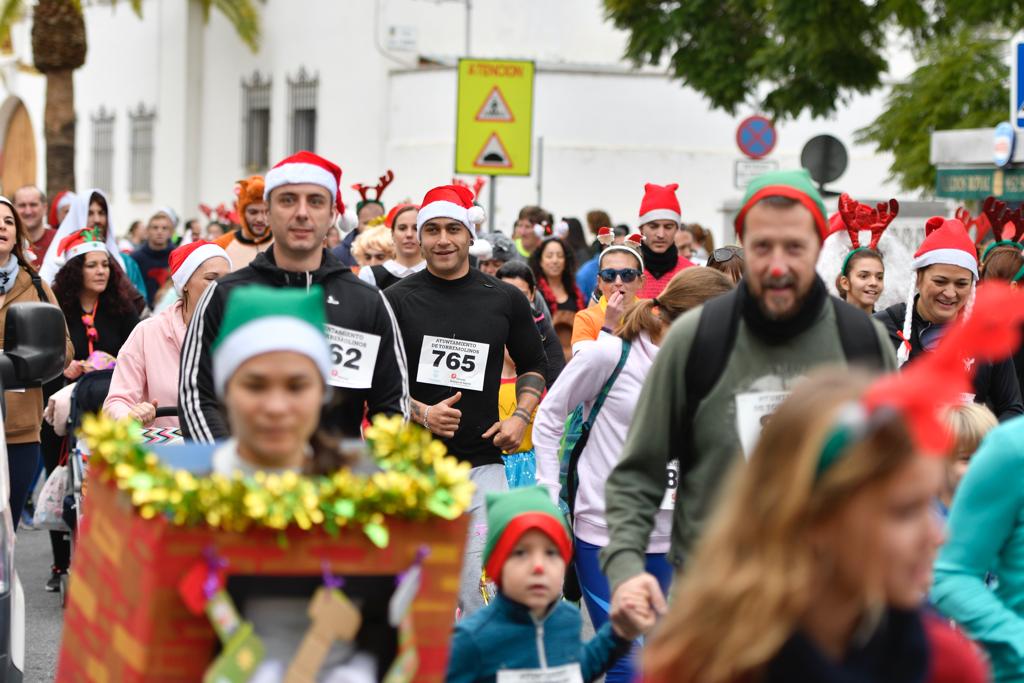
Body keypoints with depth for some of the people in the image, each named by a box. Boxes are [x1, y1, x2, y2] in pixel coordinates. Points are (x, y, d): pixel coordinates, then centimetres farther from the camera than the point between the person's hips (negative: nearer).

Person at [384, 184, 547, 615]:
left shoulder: (505, 300, 8)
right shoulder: (397, 300, 3)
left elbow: (533, 367, 20)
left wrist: (521, 415, 3)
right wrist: (421, 413, -13)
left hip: (482, 465, 1)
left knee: (481, 600, -5)